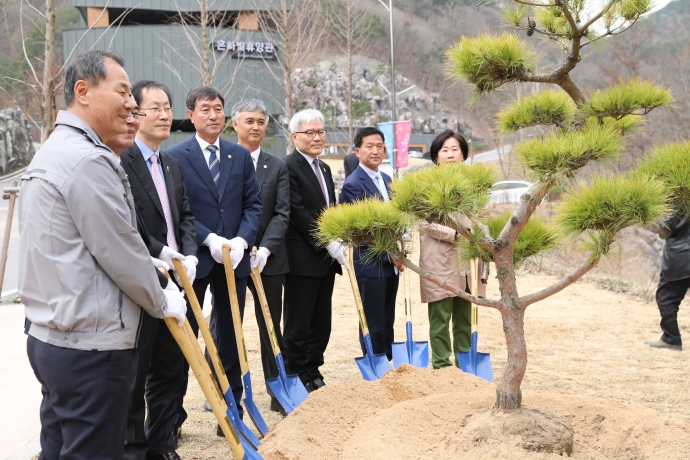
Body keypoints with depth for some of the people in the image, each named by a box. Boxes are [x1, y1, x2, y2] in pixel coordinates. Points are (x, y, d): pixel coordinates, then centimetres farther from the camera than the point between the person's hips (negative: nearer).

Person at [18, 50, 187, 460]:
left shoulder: (51, 152, 14)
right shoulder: (89, 160, -18)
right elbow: (119, 253, -14)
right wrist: (162, 302, 2)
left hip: (48, 337, 10)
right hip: (91, 347, -10)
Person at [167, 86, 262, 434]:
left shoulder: (241, 156, 8)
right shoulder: (175, 157, -5)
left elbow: (253, 205, 5)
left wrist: (241, 240, -11)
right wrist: (209, 239, -18)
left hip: (234, 259, 4)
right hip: (194, 259, -3)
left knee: (229, 337, 11)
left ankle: (231, 410, 21)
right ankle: (173, 413, 16)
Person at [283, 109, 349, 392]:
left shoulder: (324, 169, 17)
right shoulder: (288, 167, -11)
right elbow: (298, 213, -17)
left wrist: (338, 245, 3)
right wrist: (328, 244, -16)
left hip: (327, 259, 8)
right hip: (303, 259, -8)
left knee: (321, 324, 11)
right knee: (298, 324, 1)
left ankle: (313, 374, 21)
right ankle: (295, 378, 10)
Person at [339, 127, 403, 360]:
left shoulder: (386, 179, 12)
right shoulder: (353, 185, -13)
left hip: (391, 263, 8)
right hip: (370, 265, -8)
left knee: (387, 323, 14)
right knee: (374, 325, 0)